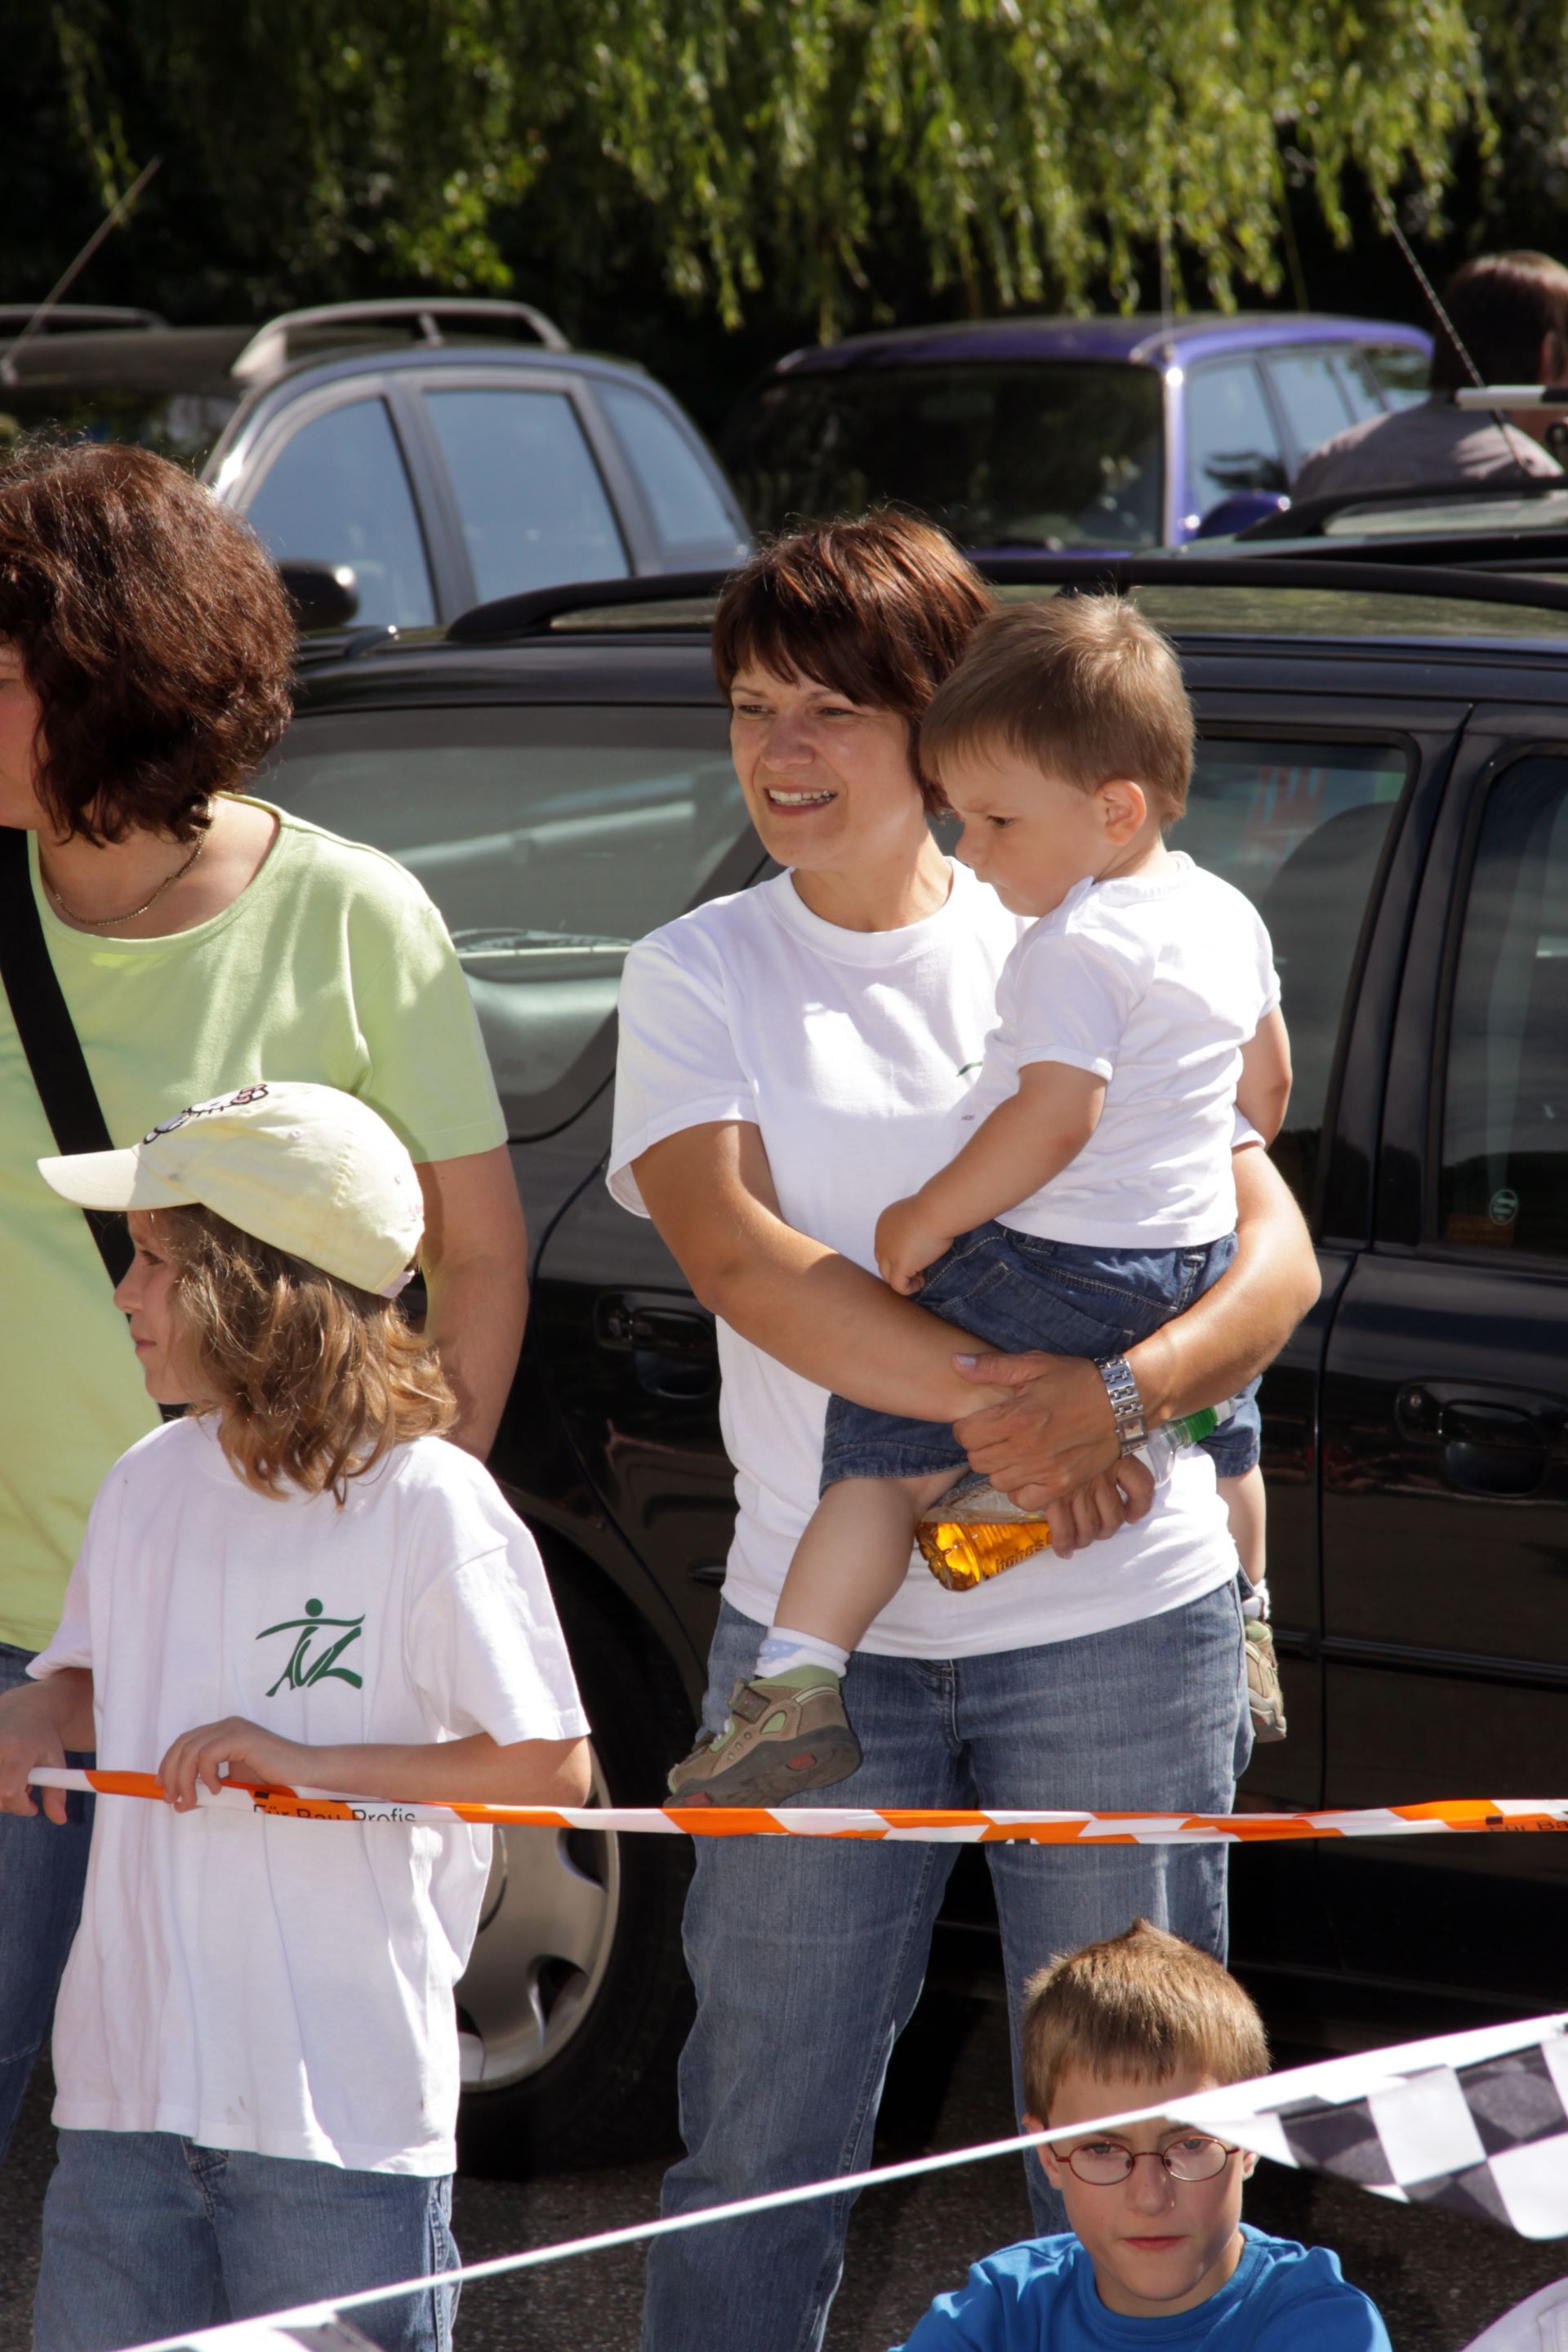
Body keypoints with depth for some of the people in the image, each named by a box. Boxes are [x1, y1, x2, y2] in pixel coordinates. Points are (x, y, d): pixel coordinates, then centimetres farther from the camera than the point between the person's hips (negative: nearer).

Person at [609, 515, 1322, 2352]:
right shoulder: (698, 977, 5)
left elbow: (1275, 1256, -2)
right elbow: (734, 1253, -12)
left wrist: (1113, 1393, -23)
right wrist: (992, 1401, -25)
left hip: (1119, 1621, 0)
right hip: (818, 1628, 0)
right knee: (759, 2132, 5)